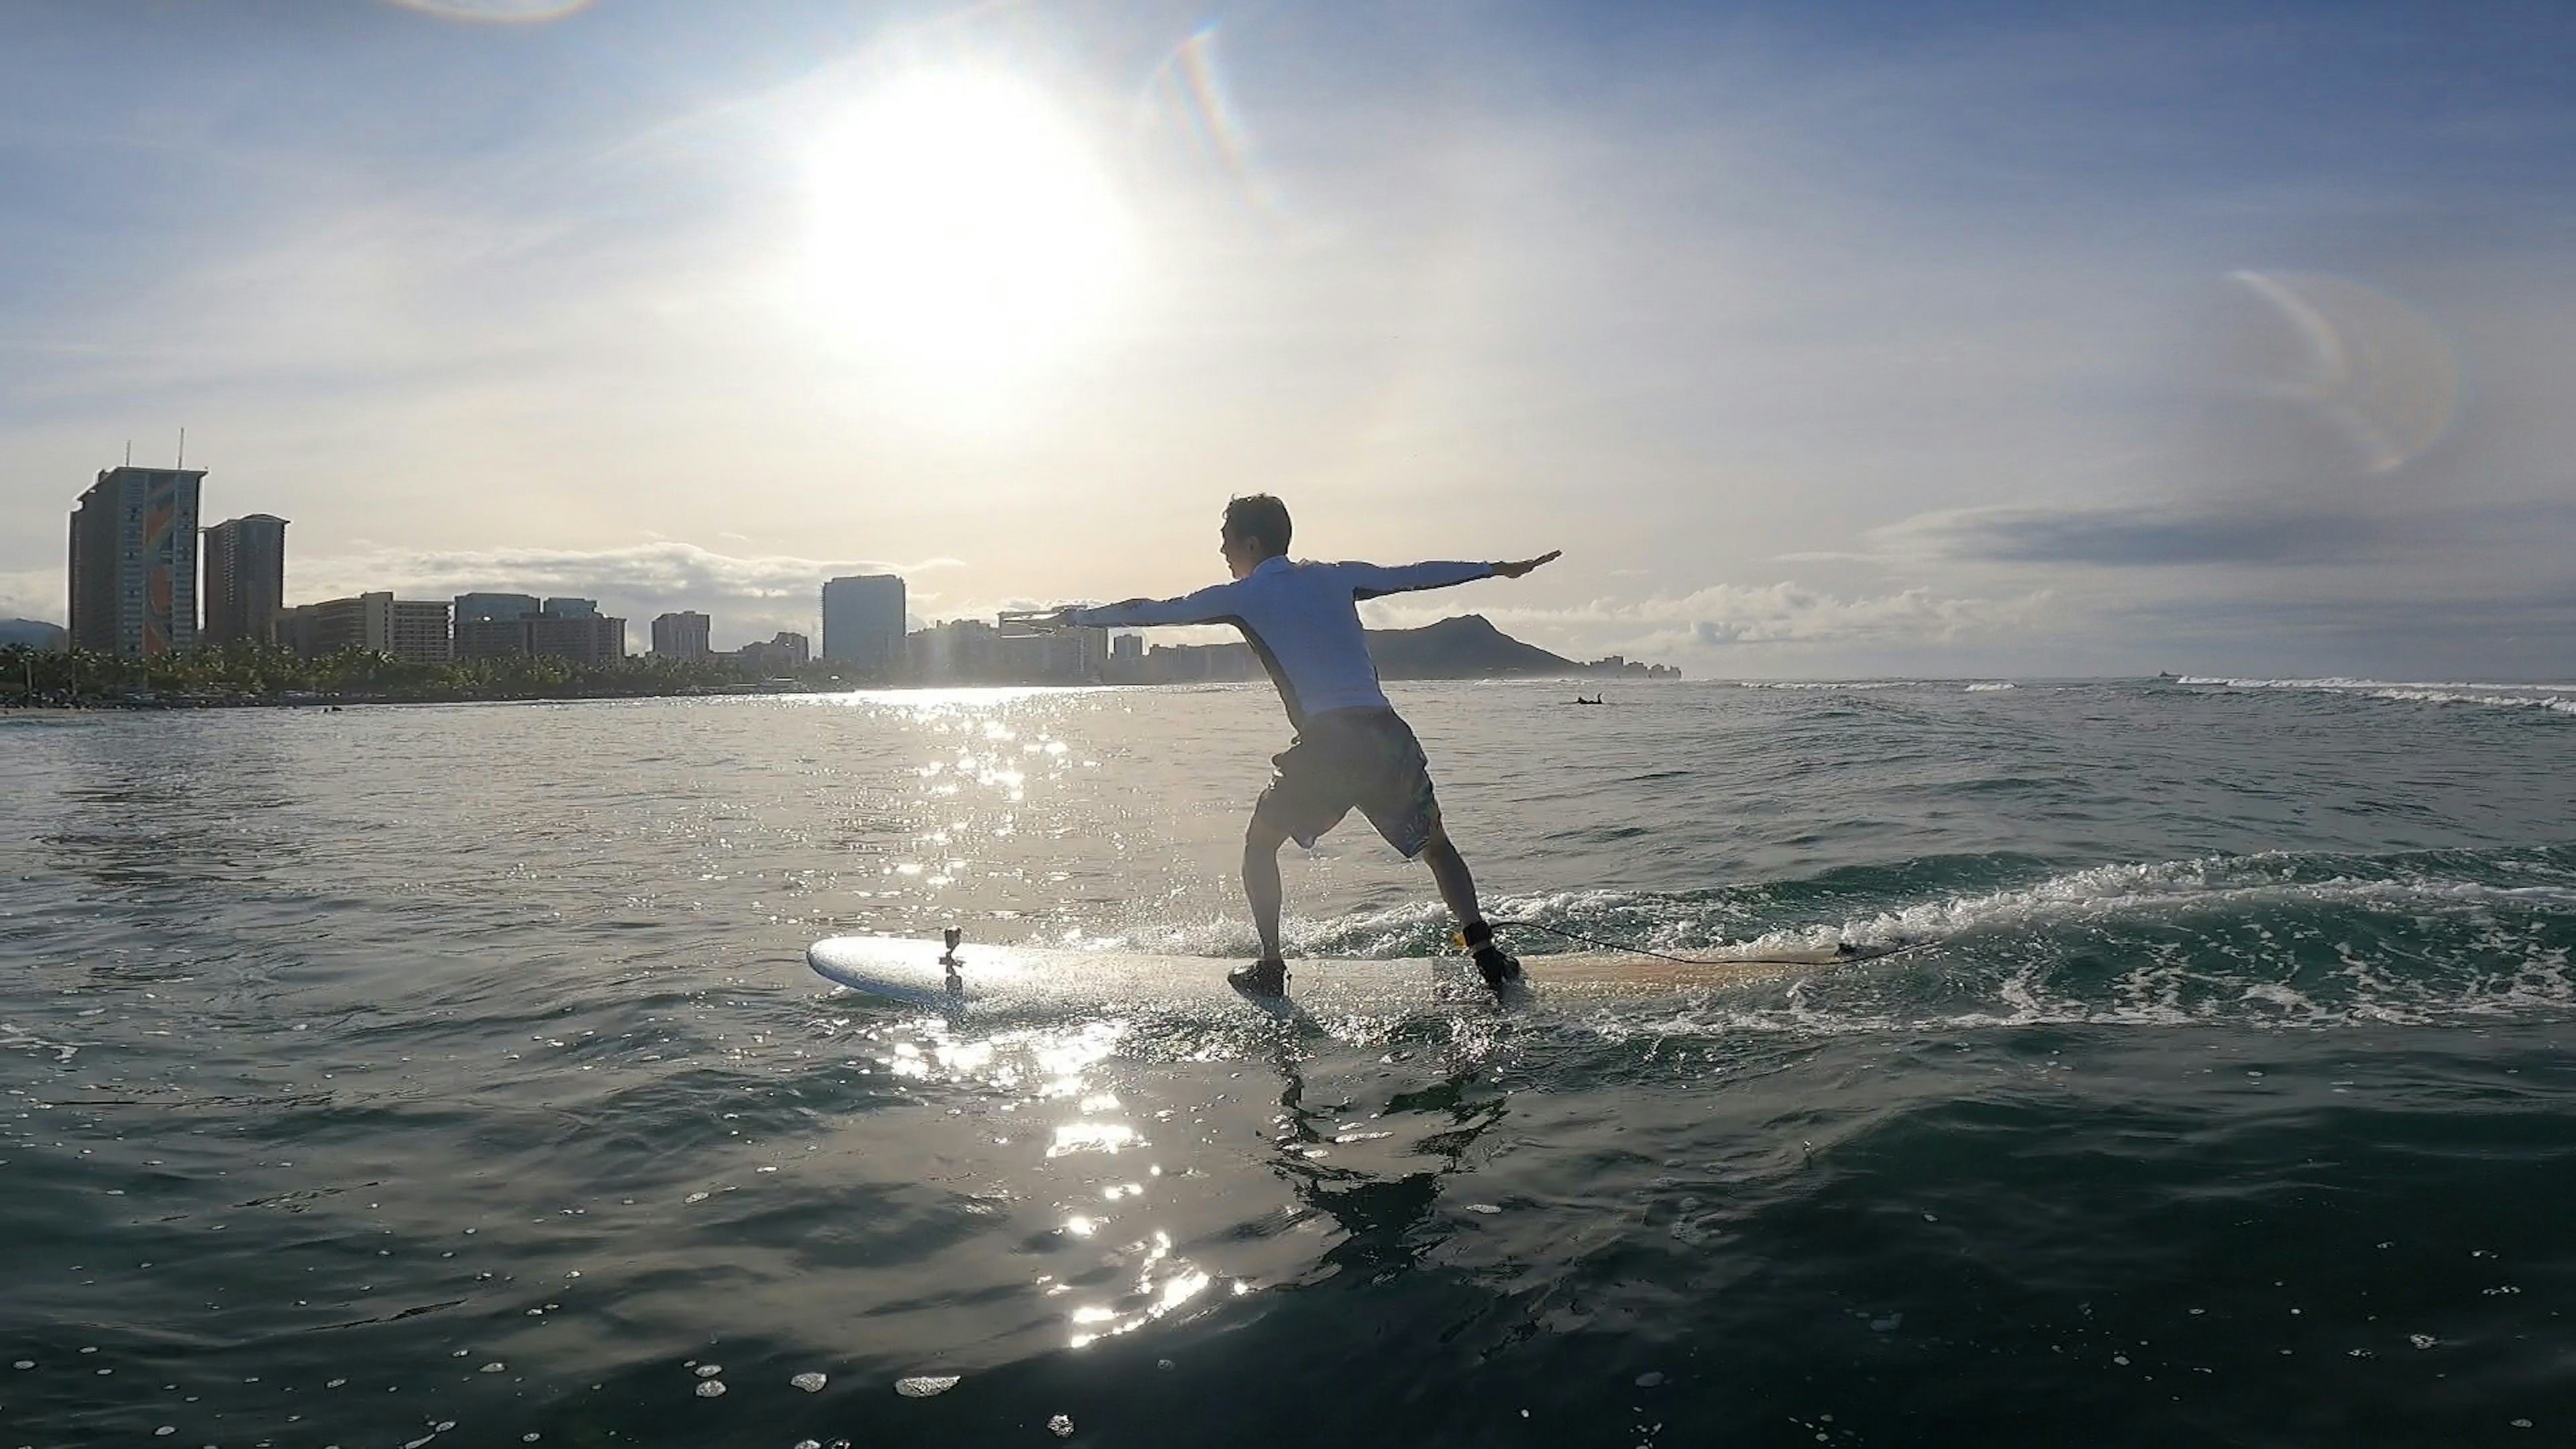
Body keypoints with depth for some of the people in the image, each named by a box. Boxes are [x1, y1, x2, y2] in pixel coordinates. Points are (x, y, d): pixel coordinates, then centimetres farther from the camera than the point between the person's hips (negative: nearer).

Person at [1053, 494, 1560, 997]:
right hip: (1387, 734, 4)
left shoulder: (1243, 596, 8)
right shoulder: (1337, 577, 18)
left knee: (1260, 844, 19)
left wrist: (1081, 617, 28)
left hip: (1326, 742, -4)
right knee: (1436, 846, 19)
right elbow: (1416, 575, 24)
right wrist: (1498, 569, 35)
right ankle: (1486, 954, 4)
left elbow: (1155, 612, 14)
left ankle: (1271, 968, 12)